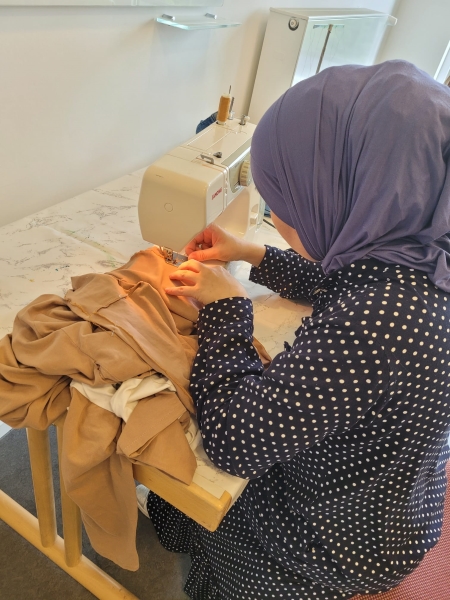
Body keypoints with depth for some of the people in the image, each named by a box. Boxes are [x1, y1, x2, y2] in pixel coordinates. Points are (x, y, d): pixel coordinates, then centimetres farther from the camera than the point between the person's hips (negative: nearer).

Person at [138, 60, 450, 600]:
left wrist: (224, 304, -24)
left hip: (338, 539, -6)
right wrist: (252, 254, -3)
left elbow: (231, 441, -36)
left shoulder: (377, 322, -43)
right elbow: (342, 284, 5)